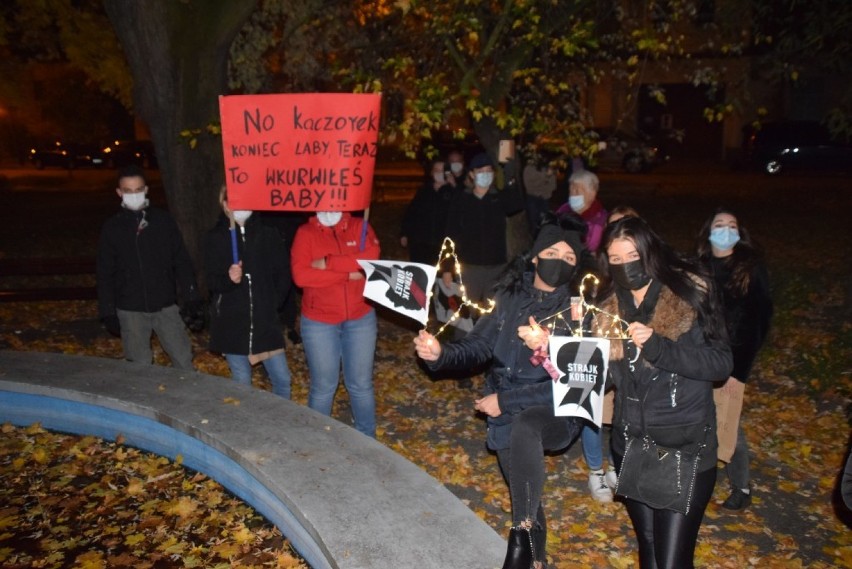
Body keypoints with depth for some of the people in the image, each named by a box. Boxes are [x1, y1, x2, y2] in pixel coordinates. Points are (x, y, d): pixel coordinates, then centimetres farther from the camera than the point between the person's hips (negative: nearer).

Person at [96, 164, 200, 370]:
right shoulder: (112, 228, 0)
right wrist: (108, 312, -1)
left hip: (165, 306, 1)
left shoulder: (163, 220, 1)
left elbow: (181, 261, 4)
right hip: (130, 311, 0)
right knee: (139, 367, 7)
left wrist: (191, 297, 0)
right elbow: (105, 274, 3)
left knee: (183, 360, 4)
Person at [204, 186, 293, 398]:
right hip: (231, 324, -1)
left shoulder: (268, 234, 0)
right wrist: (228, 278, -26)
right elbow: (212, 281, -6)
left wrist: (273, 302, 2)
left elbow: (283, 273, 7)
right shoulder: (215, 238, -1)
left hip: (265, 321, 1)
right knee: (242, 385, 8)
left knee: (282, 381, 4)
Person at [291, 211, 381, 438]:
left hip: (360, 318, 2)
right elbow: (300, 275, -18)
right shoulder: (306, 233, -4)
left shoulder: (360, 227, 1)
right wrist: (348, 274, -19)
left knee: (361, 384, 12)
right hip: (319, 321, -1)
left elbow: (371, 258, -18)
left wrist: (328, 263, -20)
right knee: (323, 386, 9)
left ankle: (367, 439, 30)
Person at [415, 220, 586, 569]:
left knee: (524, 427, -38)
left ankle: (523, 534, -22)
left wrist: (505, 401, -20)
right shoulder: (511, 296, -4)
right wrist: (440, 353, -23)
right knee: (524, 500, 19)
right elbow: (478, 346, -2)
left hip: (555, 414, -4)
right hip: (505, 416, 4)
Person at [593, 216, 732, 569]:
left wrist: (658, 346, -27)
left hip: (686, 448, -4)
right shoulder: (609, 310, 5)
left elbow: (721, 364, -14)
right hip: (631, 447, 5)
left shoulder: (690, 295, -7)